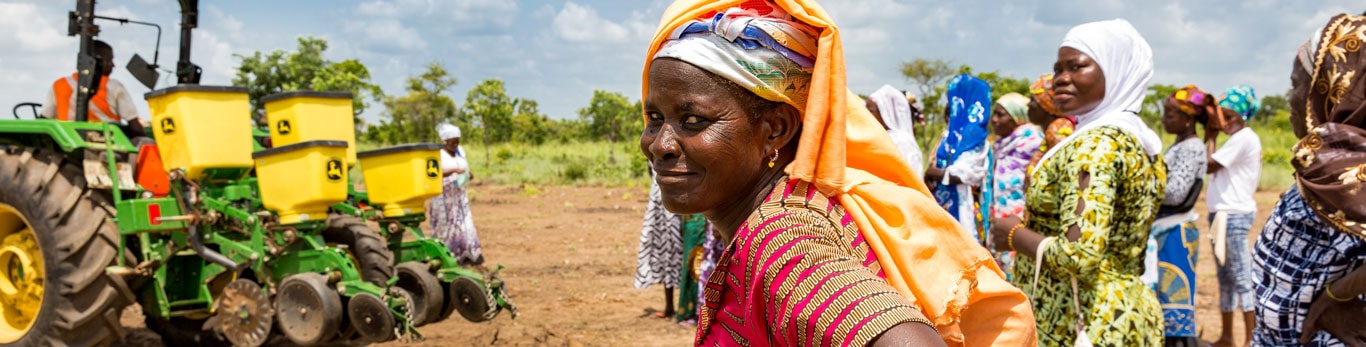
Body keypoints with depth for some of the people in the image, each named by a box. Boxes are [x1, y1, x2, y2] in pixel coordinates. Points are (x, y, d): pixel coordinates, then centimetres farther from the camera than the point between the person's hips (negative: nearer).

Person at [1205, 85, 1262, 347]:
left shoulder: (1244, 138, -12)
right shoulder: (1237, 139, 19)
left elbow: (1209, 165, -15)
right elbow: (1215, 167, 11)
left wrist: (1210, 137, -2)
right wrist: (1210, 136, 5)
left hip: (1233, 215, -10)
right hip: (1224, 214, 10)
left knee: (1242, 278, -10)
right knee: (1225, 277, 14)